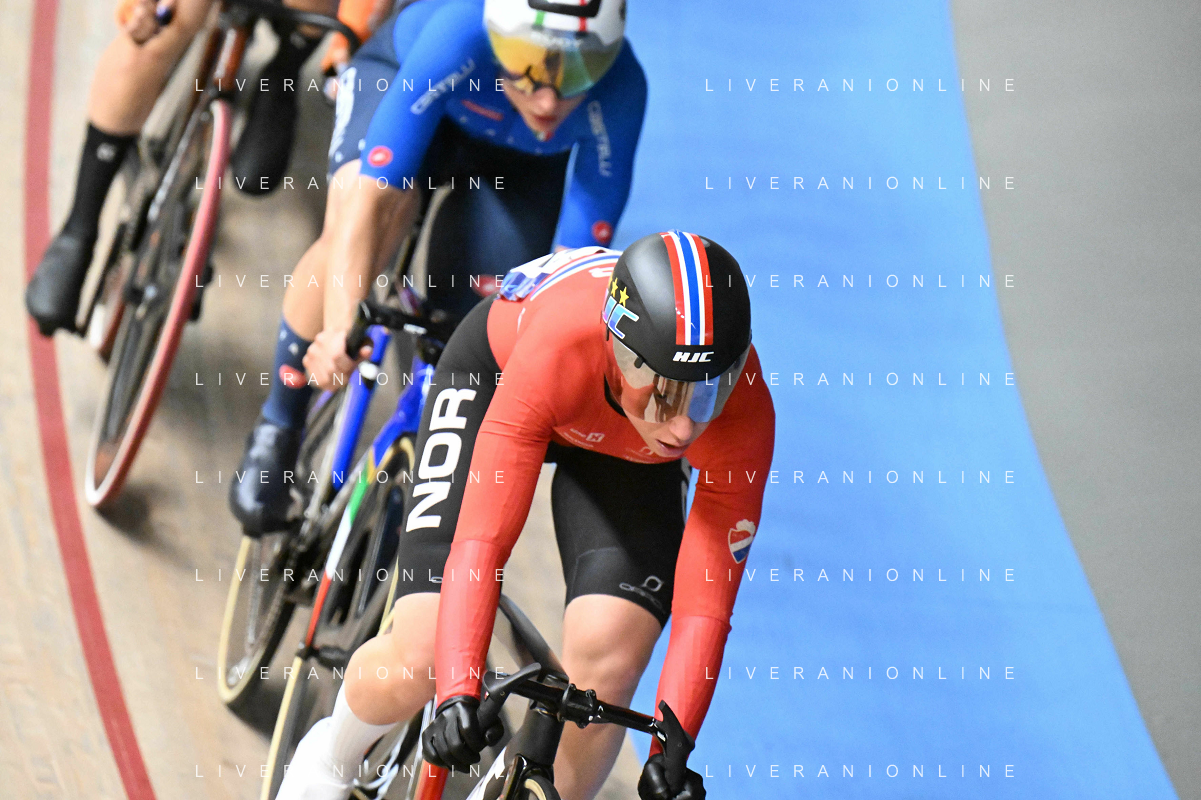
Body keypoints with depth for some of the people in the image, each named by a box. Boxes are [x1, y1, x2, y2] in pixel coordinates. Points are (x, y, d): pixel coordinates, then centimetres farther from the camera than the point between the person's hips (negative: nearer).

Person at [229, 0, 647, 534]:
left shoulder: (617, 94, -38)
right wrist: (340, 325, -56)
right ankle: (276, 432, -9)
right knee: (354, 231, -30)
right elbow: (373, 194, -46)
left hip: (518, 154, 2)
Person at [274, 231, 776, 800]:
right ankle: (331, 753, 21)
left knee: (607, 661, -21)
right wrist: (458, 696, -52)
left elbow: (706, 600, -31)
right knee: (419, 658, -14)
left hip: (626, 453, 2)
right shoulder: (559, 348, -44)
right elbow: (482, 536, -43)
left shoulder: (744, 414, -36)